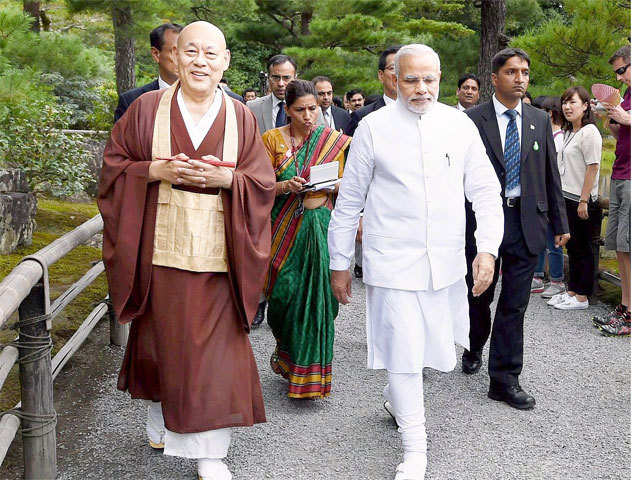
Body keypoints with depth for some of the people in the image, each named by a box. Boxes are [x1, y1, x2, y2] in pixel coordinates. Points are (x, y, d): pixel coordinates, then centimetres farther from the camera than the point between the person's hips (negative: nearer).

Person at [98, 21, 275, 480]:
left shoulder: (241, 117, 5)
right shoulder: (147, 109, 4)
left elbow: (263, 181, 4)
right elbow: (114, 166, 5)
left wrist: (226, 177, -14)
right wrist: (156, 171, -13)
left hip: (217, 253, 0)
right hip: (161, 248, 0)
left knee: (216, 347, 0)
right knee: (163, 337, 11)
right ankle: (161, 419, 37)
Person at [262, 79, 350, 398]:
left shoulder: (334, 141, 7)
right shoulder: (272, 139, 4)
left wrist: (330, 185, -13)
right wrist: (285, 186, -18)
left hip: (321, 225, 0)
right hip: (285, 226, 0)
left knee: (317, 293, -4)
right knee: (285, 291, -3)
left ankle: (310, 373, 9)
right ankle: (285, 353, 27)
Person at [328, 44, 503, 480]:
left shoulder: (460, 125, 3)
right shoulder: (374, 127, -3)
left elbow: (486, 191, 5)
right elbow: (349, 200, 2)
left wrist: (488, 248, -8)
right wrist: (340, 263, 4)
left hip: (446, 263, 3)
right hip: (393, 262, -3)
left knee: (432, 346, 16)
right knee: (403, 353, -3)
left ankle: (396, 396, 47)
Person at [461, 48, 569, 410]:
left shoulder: (540, 121, 9)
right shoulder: (472, 120, -3)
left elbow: (551, 174, 11)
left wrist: (560, 223, 10)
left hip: (527, 222, 2)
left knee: (515, 305, 3)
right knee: (479, 297, 14)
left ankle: (505, 379, 11)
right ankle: (475, 349, 41)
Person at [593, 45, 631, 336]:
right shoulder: (626, 96, 20)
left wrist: (626, 118, -14)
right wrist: (610, 118, 8)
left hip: (633, 180, -9)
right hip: (619, 177, 9)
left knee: (628, 245, -9)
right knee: (618, 246, 9)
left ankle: (631, 315, -4)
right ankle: (625, 306, 16)